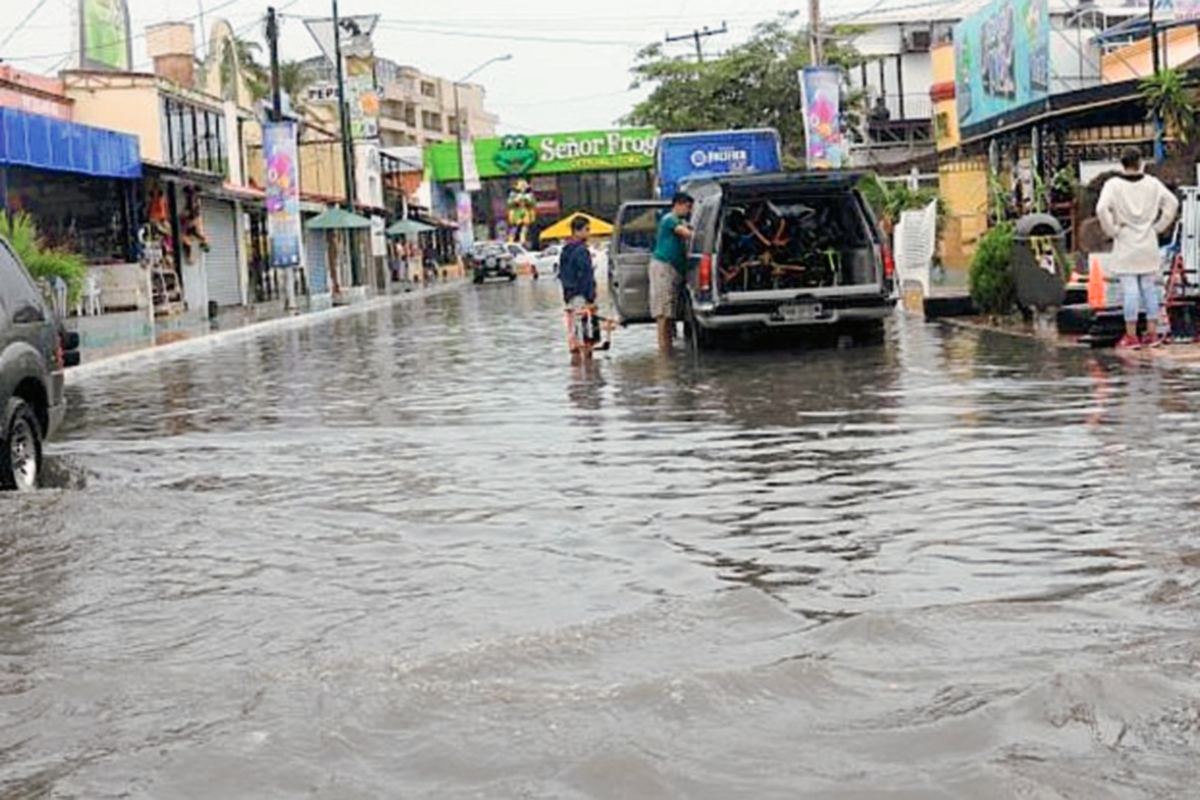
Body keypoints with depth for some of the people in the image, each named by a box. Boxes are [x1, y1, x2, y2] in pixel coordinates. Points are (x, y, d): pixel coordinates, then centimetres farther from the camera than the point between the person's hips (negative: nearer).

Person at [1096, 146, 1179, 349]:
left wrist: (1113, 230, -9)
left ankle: (1131, 336, 2)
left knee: (1130, 290, -1)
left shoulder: (1114, 185, -9)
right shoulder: (1152, 183, 1)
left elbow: (1102, 209, -22)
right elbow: (1172, 203, 0)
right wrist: (1158, 226, 6)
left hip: (1125, 246, -3)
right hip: (1148, 245, 3)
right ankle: (1152, 333, 14)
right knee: (1149, 288, 10)